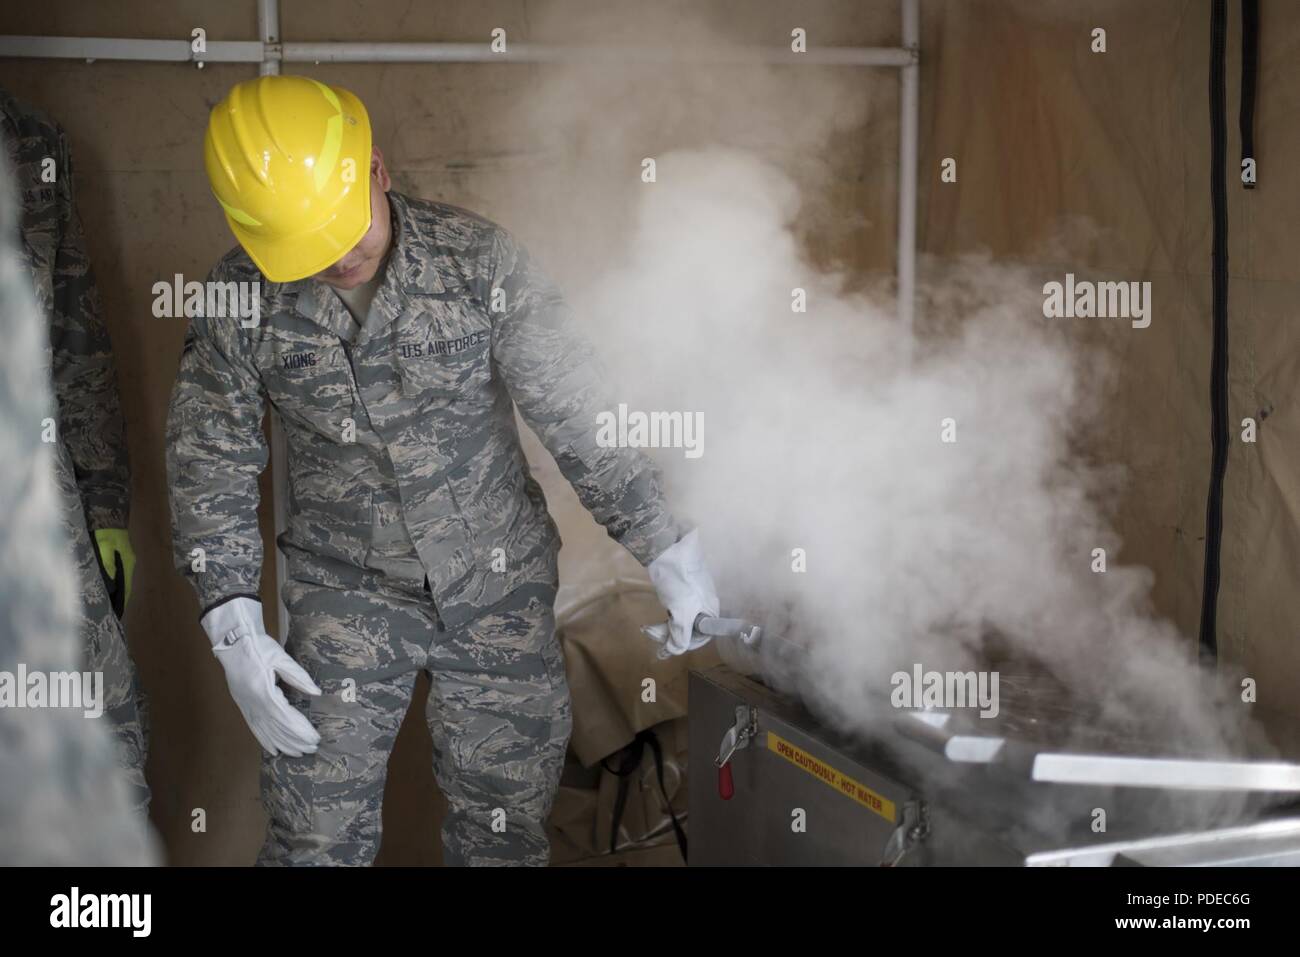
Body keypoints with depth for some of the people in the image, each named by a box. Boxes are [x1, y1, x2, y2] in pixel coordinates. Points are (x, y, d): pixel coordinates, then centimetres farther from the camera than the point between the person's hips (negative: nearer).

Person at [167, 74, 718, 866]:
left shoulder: (478, 259, -14)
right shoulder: (242, 297, -10)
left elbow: (575, 409, -12)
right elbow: (210, 464, -2)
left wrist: (668, 546, -14)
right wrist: (235, 627, -10)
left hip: (500, 585, 0)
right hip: (347, 593, 0)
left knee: (506, 825, 10)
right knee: (317, 837, 0)